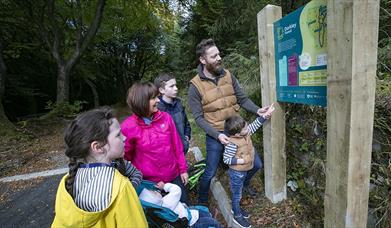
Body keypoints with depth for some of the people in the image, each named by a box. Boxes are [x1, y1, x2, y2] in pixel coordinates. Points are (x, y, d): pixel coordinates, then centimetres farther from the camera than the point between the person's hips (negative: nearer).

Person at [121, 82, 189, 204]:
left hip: (174, 175, 3)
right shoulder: (128, 126, -17)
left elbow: (177, 145, -1)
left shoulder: (165, 117, -8)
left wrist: (183, 169, 5)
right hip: (149, 180, -3)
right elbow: (126, 156, -4)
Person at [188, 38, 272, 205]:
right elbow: (199, 118, -12)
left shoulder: (228, 75, 0)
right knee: (210, 173, 10)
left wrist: (257, 110, -13)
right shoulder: (195, 86, -12)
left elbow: (242, 98, 4)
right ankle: (202, 202, 39)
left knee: (256, 164, 14)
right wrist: (217, 135, -20)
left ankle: (244, 183, 48)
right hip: (215, 135, -4)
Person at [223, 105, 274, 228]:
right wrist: (241, 161, -26)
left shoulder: (245, 132, -10)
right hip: (236, 173, -8)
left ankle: (236, 208, 50)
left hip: (243, 171, 8)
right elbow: (226, 159, -26)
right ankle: (237, 216, 34)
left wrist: (266, 114, -5)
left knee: (238, 193, 27)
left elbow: (255, 124, 1)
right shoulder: (232, 144, -33)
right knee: (237, 194, 13)